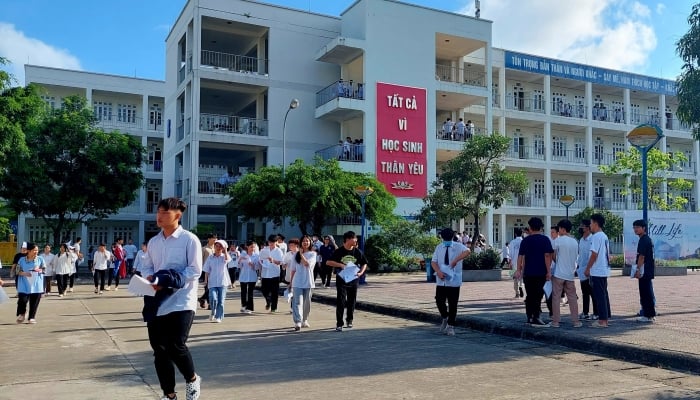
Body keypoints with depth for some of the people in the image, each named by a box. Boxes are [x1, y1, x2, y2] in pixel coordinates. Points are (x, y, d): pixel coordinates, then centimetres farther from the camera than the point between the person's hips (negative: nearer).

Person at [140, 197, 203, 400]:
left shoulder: (189, 239, -8)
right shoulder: (153, 242, 11)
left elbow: (195, 271, -11)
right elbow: (147, 267, 15)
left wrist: (167, 281, -20)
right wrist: (150, 277, -8)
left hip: (181, 303, -6)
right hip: (157, 303, 6)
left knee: (176, 346, -13)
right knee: (159, 350, 9)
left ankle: (192, 378, 18)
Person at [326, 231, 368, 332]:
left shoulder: (358, 252, 1)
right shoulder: (339, 251, -6)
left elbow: (364, 264, 10)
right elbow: (329, 262, -6)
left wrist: (361, 272, -8)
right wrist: (340, 265, -19)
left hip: (353, 280, 3)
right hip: (341, 280, -3)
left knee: (351, 301, 12)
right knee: (340, 302, -8)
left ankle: (349, 320, 31)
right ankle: (339, 324, -5)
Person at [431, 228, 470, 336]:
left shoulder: (458, 246, -3)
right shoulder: (439, 248, 6)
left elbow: (467, 251, -25)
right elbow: (433, 262, 0)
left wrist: (455, 260, -34)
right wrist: (439, 272, -19)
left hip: (454, 281, -2)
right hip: (441, 281, 3)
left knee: (453, 305, 1)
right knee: (439, 302, 1)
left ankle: (450, 326, 14)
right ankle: (445, 318, 30)